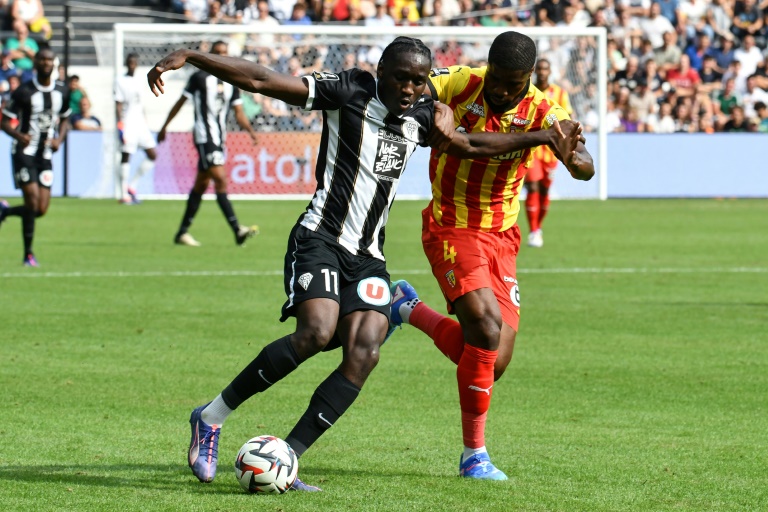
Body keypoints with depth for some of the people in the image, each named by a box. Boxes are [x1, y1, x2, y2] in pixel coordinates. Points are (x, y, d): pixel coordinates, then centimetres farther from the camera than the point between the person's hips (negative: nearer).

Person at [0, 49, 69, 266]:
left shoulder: (61, 92, 6)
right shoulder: (24, 92, -10)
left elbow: (64, 119, 20)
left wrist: (59, 139, -1)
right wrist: (18, 136, -28)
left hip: (45, 155, 5)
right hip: (24, 152, -5)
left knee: (41, 209, -1)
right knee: (33, 201, -15)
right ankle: (28, 254, -2)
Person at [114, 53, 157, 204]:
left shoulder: (139, 81, 15)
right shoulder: (120, 81, -3)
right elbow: (118, 105, -7)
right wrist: (119, 125, -14)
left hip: (140, 123, 7)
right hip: (128, 124, -7)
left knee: (152, 155, 2)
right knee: (126, 157, -5)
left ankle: (131, 186, 10)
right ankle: (123, 194, 0)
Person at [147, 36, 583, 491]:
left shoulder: (420, 117, 13)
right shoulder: (348, 91, -5)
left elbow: (470, 145, 31)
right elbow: (261, 80, -10)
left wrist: (543, 138, 30)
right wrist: (188, 58, -18)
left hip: (368, 257, 6)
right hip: (320, 238, -6)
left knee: (364, 355, -16)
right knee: (317, 332, -28)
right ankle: (213, 416, -12)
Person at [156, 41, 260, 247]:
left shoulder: (231, 82, 13)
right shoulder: (200, 78, -3)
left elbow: (239, 113, 12)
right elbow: (180, 102, 4)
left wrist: (250, 130, -7)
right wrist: (164, 127, 8)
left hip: (220, 138, 7)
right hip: (204, 137, -7)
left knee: (201, 185, 11)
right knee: (220, 179, -17)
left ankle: (182, 232, 18)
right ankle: (237, 230, -25)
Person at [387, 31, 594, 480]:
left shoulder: (541, 111, -11)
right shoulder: (459, 85, -14)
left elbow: (586, 169, -20)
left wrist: (571, 155, -45)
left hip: (502, 238, 4)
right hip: (451, 228, -4)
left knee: (493, 364, 0)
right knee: (487, 326, -24)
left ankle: (408, 308, 26)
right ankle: (474, 455, -11)